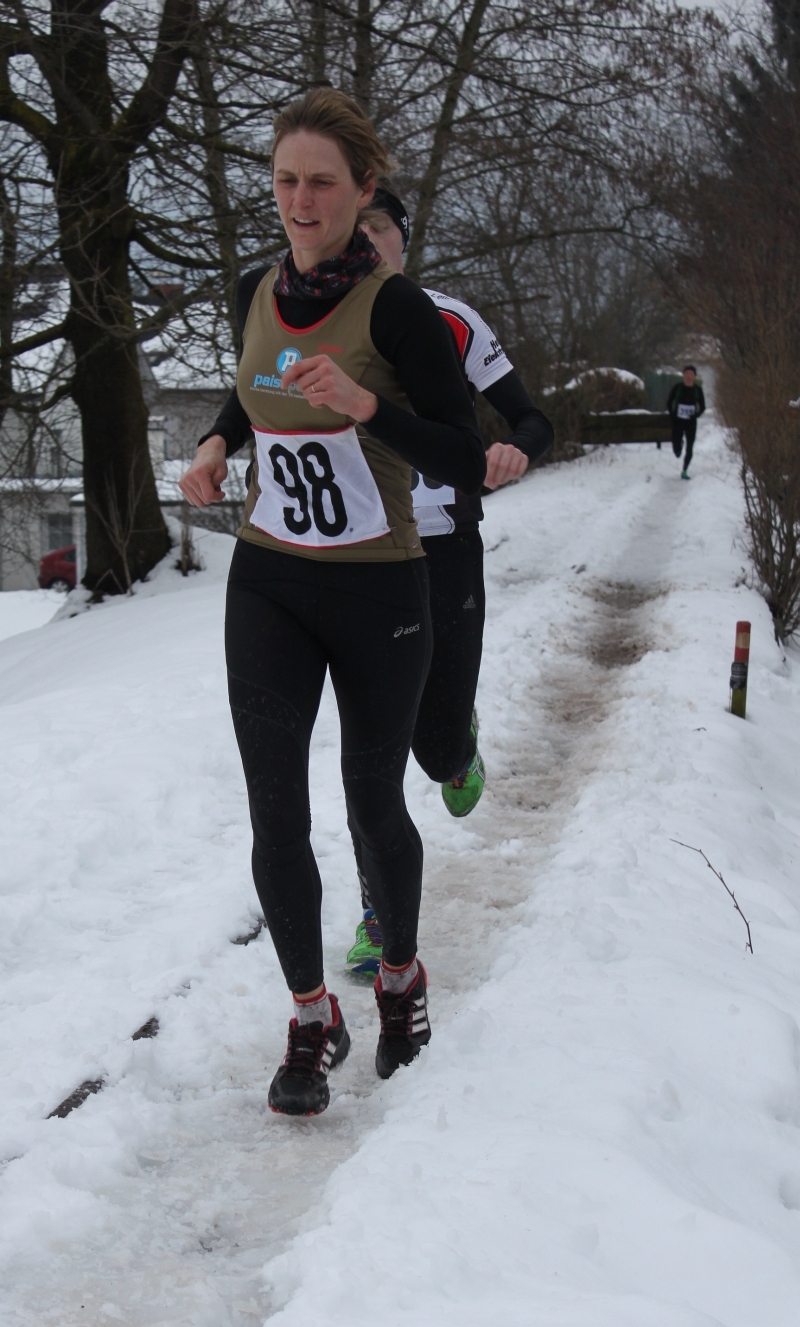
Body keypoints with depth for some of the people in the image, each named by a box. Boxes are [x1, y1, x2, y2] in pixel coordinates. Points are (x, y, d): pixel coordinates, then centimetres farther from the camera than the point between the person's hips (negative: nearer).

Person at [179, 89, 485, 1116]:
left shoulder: (394, 306, -14)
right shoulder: (255, 293, 2)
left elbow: (466, 468, -16)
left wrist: (364, 405, -29)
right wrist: (217, 445, 5)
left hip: (376, 592, -4)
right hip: (268, 587, 4)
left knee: (373, 802, 11)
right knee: (276, 814, -1)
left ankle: (400, 975, 37)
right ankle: (312, 1021, 16)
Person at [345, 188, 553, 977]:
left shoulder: (451, 323, -5)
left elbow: (532, 421, -3)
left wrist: (516, 451, -26)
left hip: (446, 555, -1)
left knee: (437, 746, 0)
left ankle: (459, 748, 40)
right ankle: (378, 911, 15)